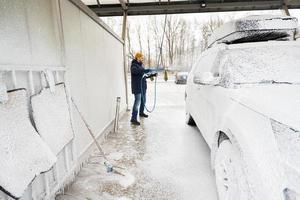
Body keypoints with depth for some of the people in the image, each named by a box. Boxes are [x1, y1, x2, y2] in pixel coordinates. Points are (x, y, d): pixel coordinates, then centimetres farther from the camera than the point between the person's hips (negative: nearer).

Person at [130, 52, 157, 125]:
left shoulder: (141, 65, 18)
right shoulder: (134, 65, -8)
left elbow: (145, 75, 23)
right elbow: (135, 71, -32)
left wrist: (153, 75, 13)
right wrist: (146, 70, -34)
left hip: (143, 87, 9)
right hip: (137, 87, -9)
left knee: (143, 100, 18)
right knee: (137, 102, -13)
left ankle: (141, 113, 39)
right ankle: (133, 118, -11)